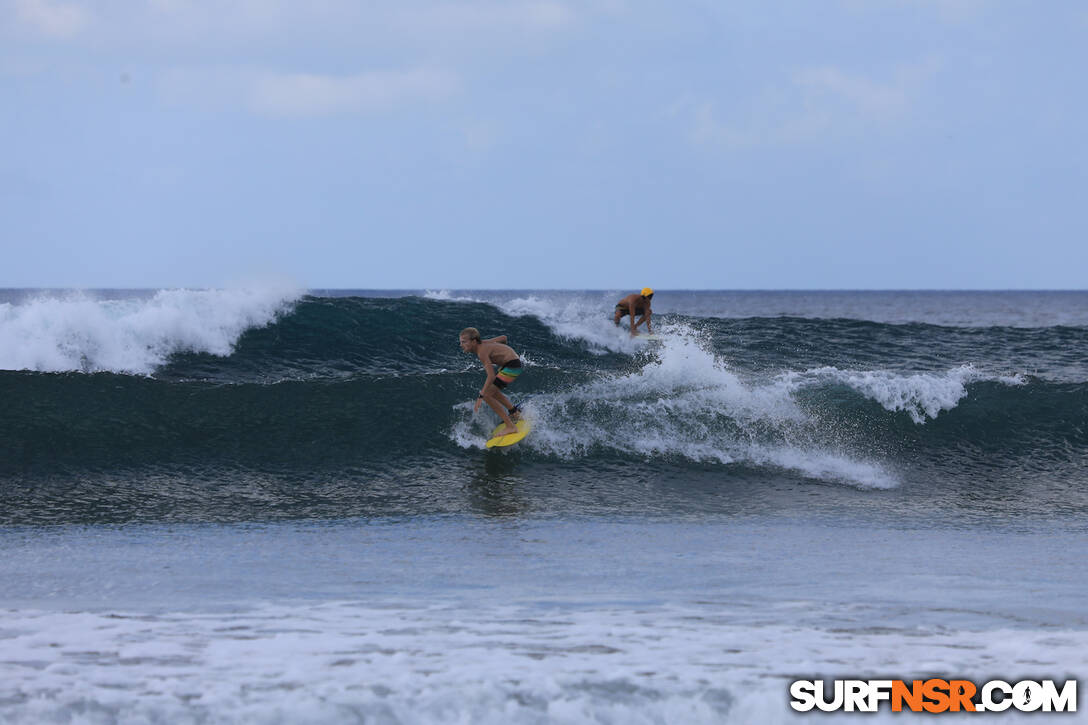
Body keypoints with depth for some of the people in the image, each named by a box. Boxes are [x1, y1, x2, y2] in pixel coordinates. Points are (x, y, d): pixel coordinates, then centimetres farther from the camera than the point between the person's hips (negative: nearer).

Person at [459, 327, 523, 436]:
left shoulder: (482, 352, -23)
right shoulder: (483, 343, 3)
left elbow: (491, 376, -32)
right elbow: (503, 338, 16)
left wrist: (481, 396, -35)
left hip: (512, 366, -10)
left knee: (487, 395, -14)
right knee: (492, 391, 26)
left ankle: (511, 427, -14)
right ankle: (514, 412, 41)